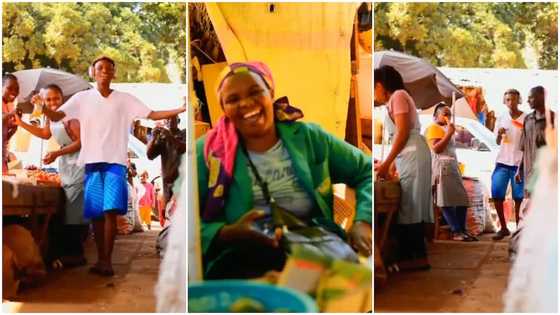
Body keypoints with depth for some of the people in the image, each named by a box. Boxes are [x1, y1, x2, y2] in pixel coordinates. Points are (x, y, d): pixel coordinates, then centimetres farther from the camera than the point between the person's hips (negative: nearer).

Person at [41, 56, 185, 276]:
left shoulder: (125, 99, 7)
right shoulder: (82, 98, 7)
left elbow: (153, 115, 3)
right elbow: (56, 116, -2)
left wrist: (182, 109, -10)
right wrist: (41, 107, -25)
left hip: (115, 161, -1)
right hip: (92, 161, 1)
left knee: (111, 211, -10)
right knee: (96, 213, 4)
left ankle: (107, 260, -4)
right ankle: (100, 258, 15)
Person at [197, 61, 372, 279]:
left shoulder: (309, 138, 10)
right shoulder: (209, 152, 4)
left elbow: (367, 172, 16)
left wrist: (363, 223, -3)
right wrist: (226, 235, -19)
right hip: (244, 264, -3)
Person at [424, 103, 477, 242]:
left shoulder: (446, 129, 26)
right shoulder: (434, 128, -4)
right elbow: (436, 148, -18)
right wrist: (449, 133, -16)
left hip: (453, 166, 10)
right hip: (442, 166, -10)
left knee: (462, 198, 4)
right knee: (446, 199, -12)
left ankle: (461, 230, 6)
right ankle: (456, 231, -15)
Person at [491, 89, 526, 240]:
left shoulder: (526, 118, -1)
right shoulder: (501, 118, 10)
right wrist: (499, 134, -6)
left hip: (519, 162, -3)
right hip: (503, 161, 3)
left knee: (518, 197, -3)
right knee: (497, 195, -2)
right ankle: (503, 228, 10)